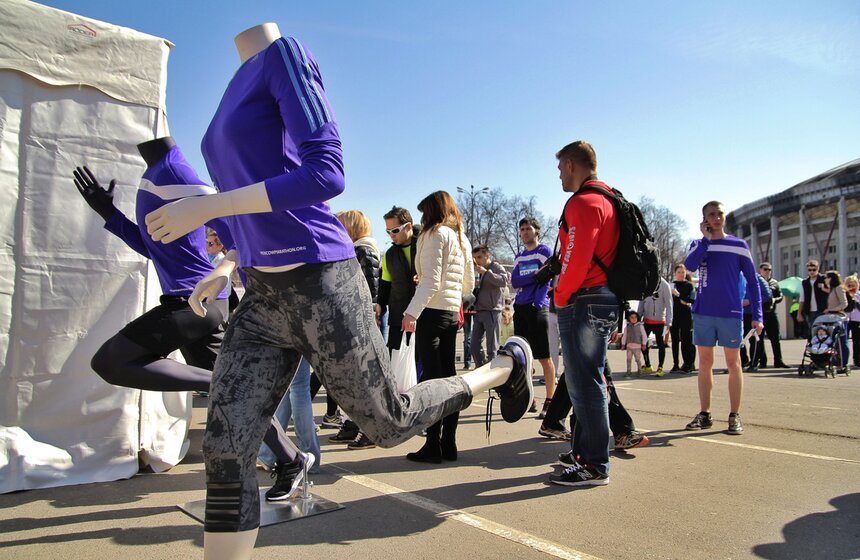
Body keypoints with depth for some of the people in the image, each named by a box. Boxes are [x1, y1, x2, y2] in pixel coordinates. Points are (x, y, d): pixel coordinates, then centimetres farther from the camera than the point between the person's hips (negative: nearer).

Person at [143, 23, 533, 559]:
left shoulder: (285, 53, -6)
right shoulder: (242, 84, 19)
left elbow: (327, 175, -18)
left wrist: (207, 207, -18)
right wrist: (227, 266, 20)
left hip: (321, 288, -8)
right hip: (264, 298, 8)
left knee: (390, 424, 9)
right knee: (225, 453, 0)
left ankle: (507, 365, 31)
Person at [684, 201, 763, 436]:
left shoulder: (738, 245, 3)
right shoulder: (699, 244, 8)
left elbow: (752, 281, 4)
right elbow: (690, 265, -14)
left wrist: (757, 315, -2)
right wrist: (706, 238, -11)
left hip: (730, 313, -2)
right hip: (702, 313, 2)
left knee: (733, 363, 3)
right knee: (704, 363, 7)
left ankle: (735, 416, 12)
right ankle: (705, 414, 16)